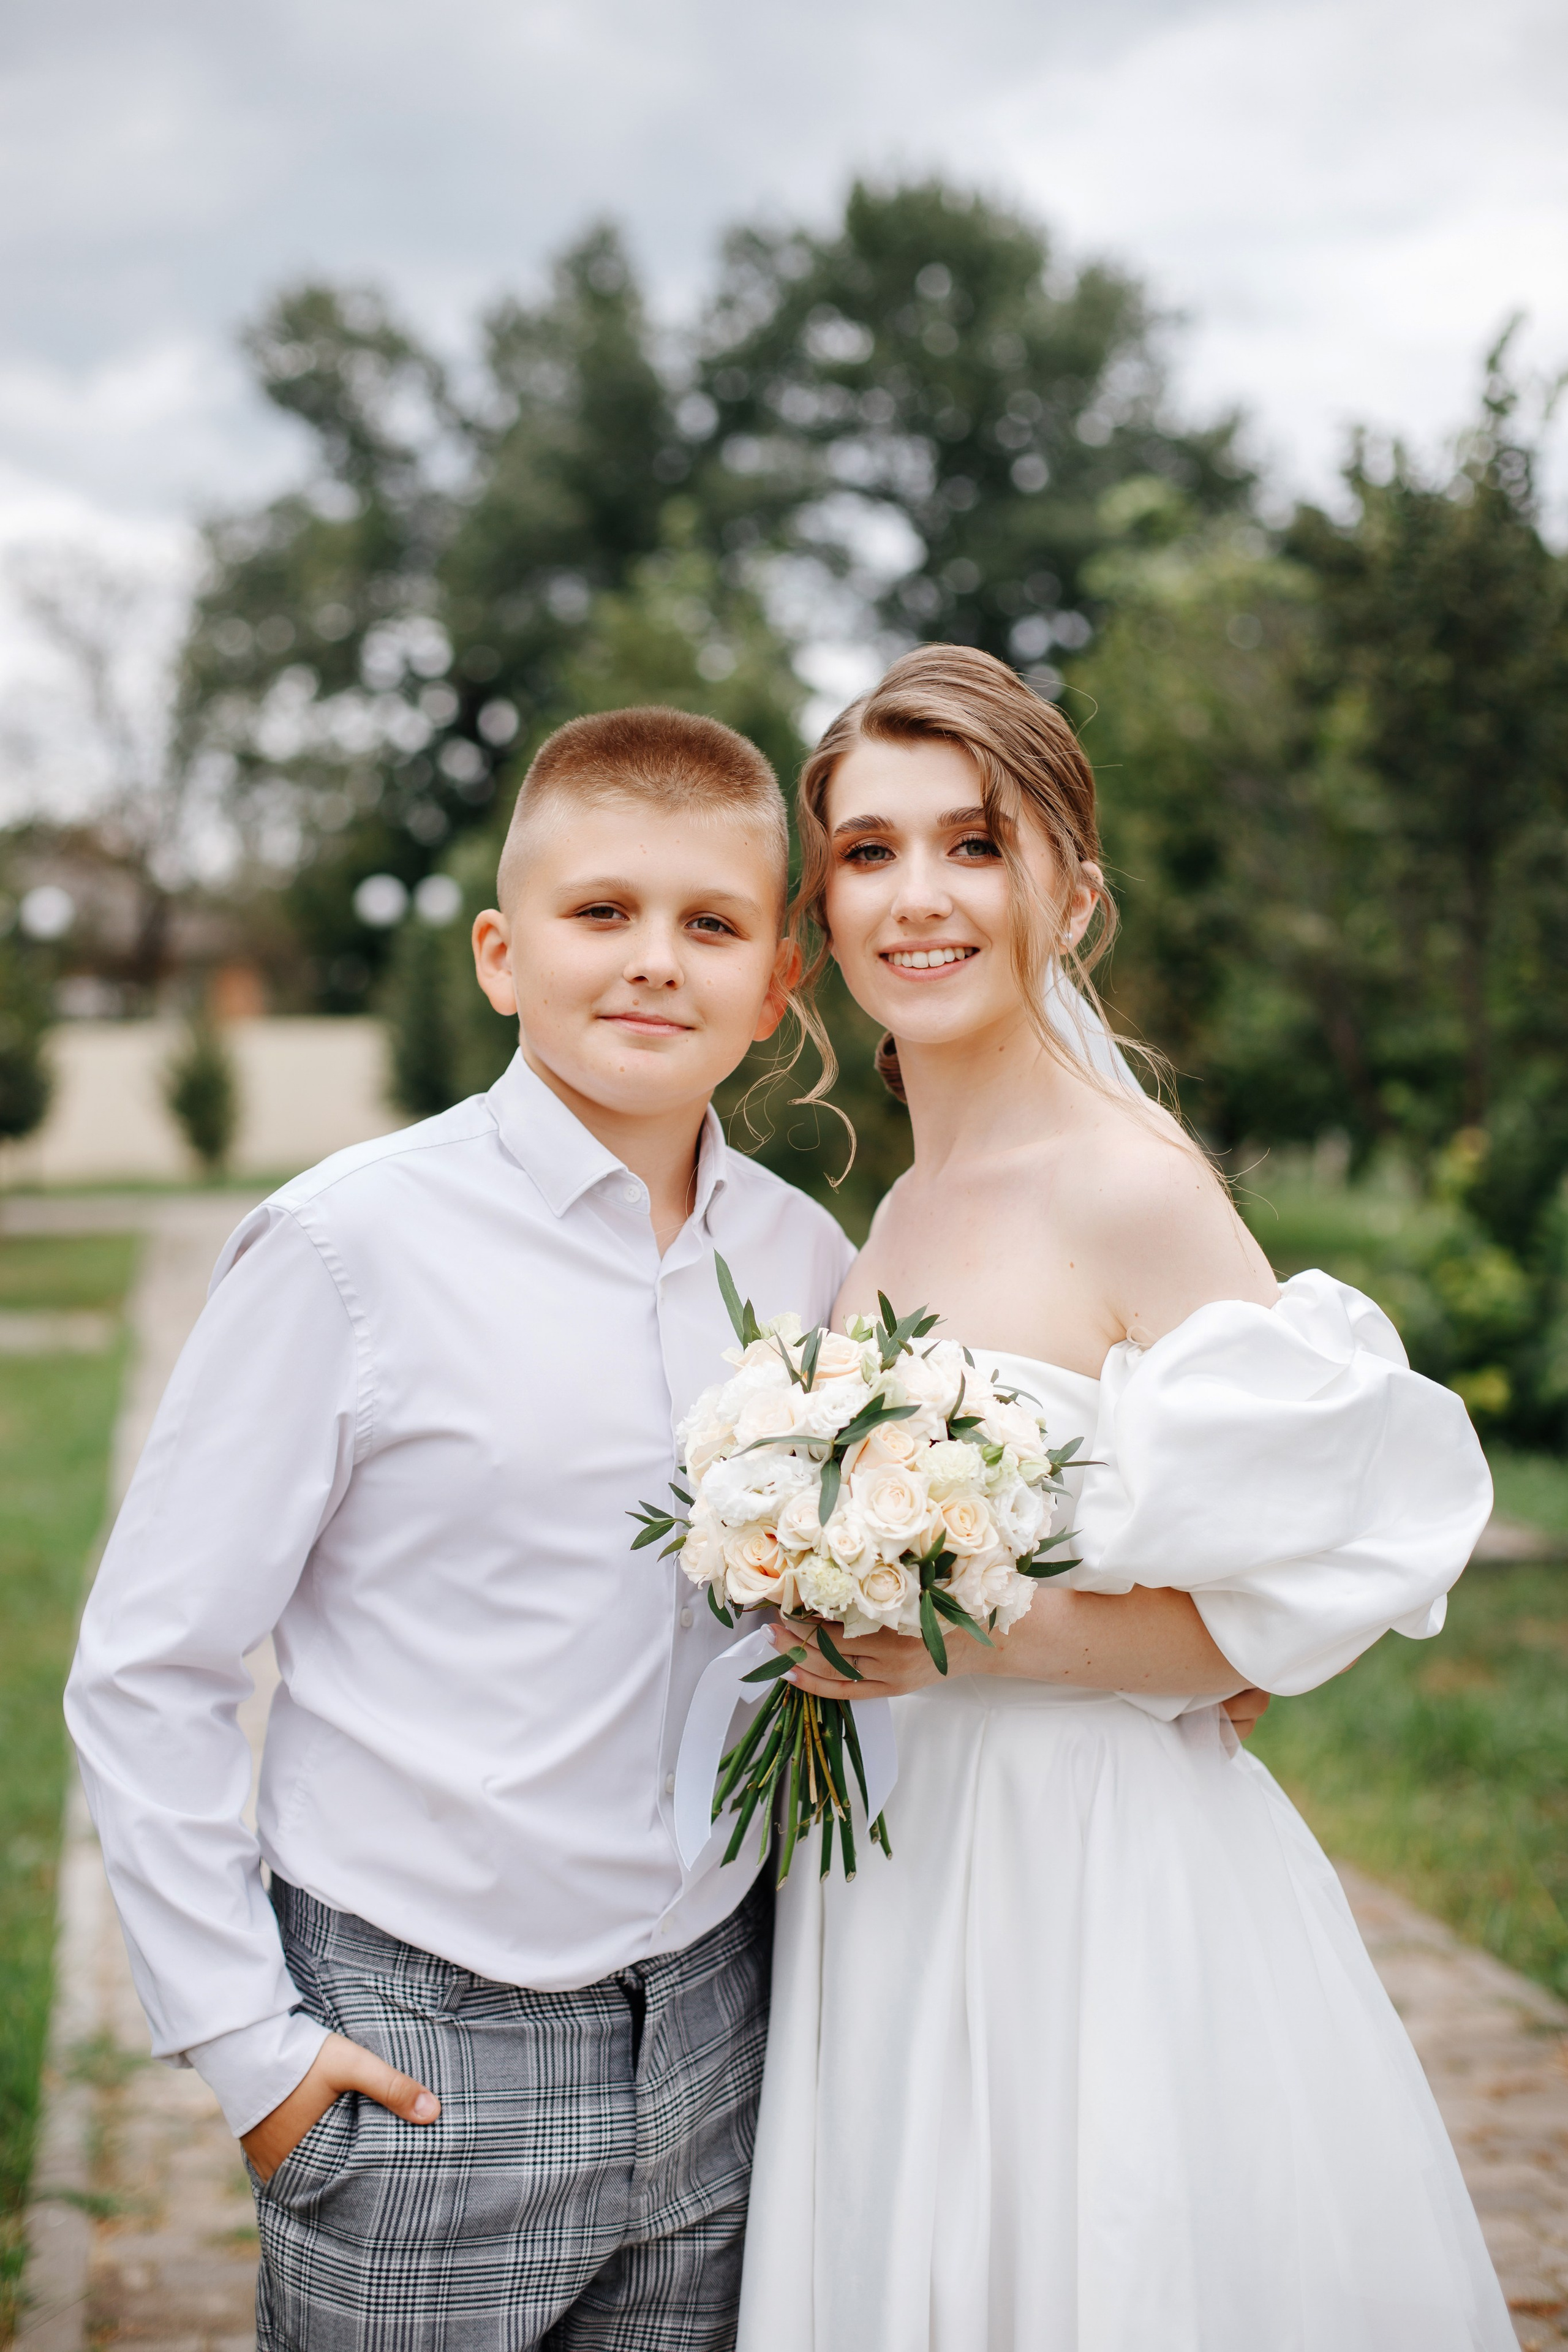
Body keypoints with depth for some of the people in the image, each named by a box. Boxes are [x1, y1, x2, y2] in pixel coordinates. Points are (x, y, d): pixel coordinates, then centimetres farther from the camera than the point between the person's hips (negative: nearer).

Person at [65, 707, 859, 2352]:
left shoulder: (804, 1258, 1)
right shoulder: (351, 1248, -14)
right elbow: (144, 1672, -10)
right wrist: (243, 2038, -9)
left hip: (715, 2034, 4)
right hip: (423, 2058, -4)